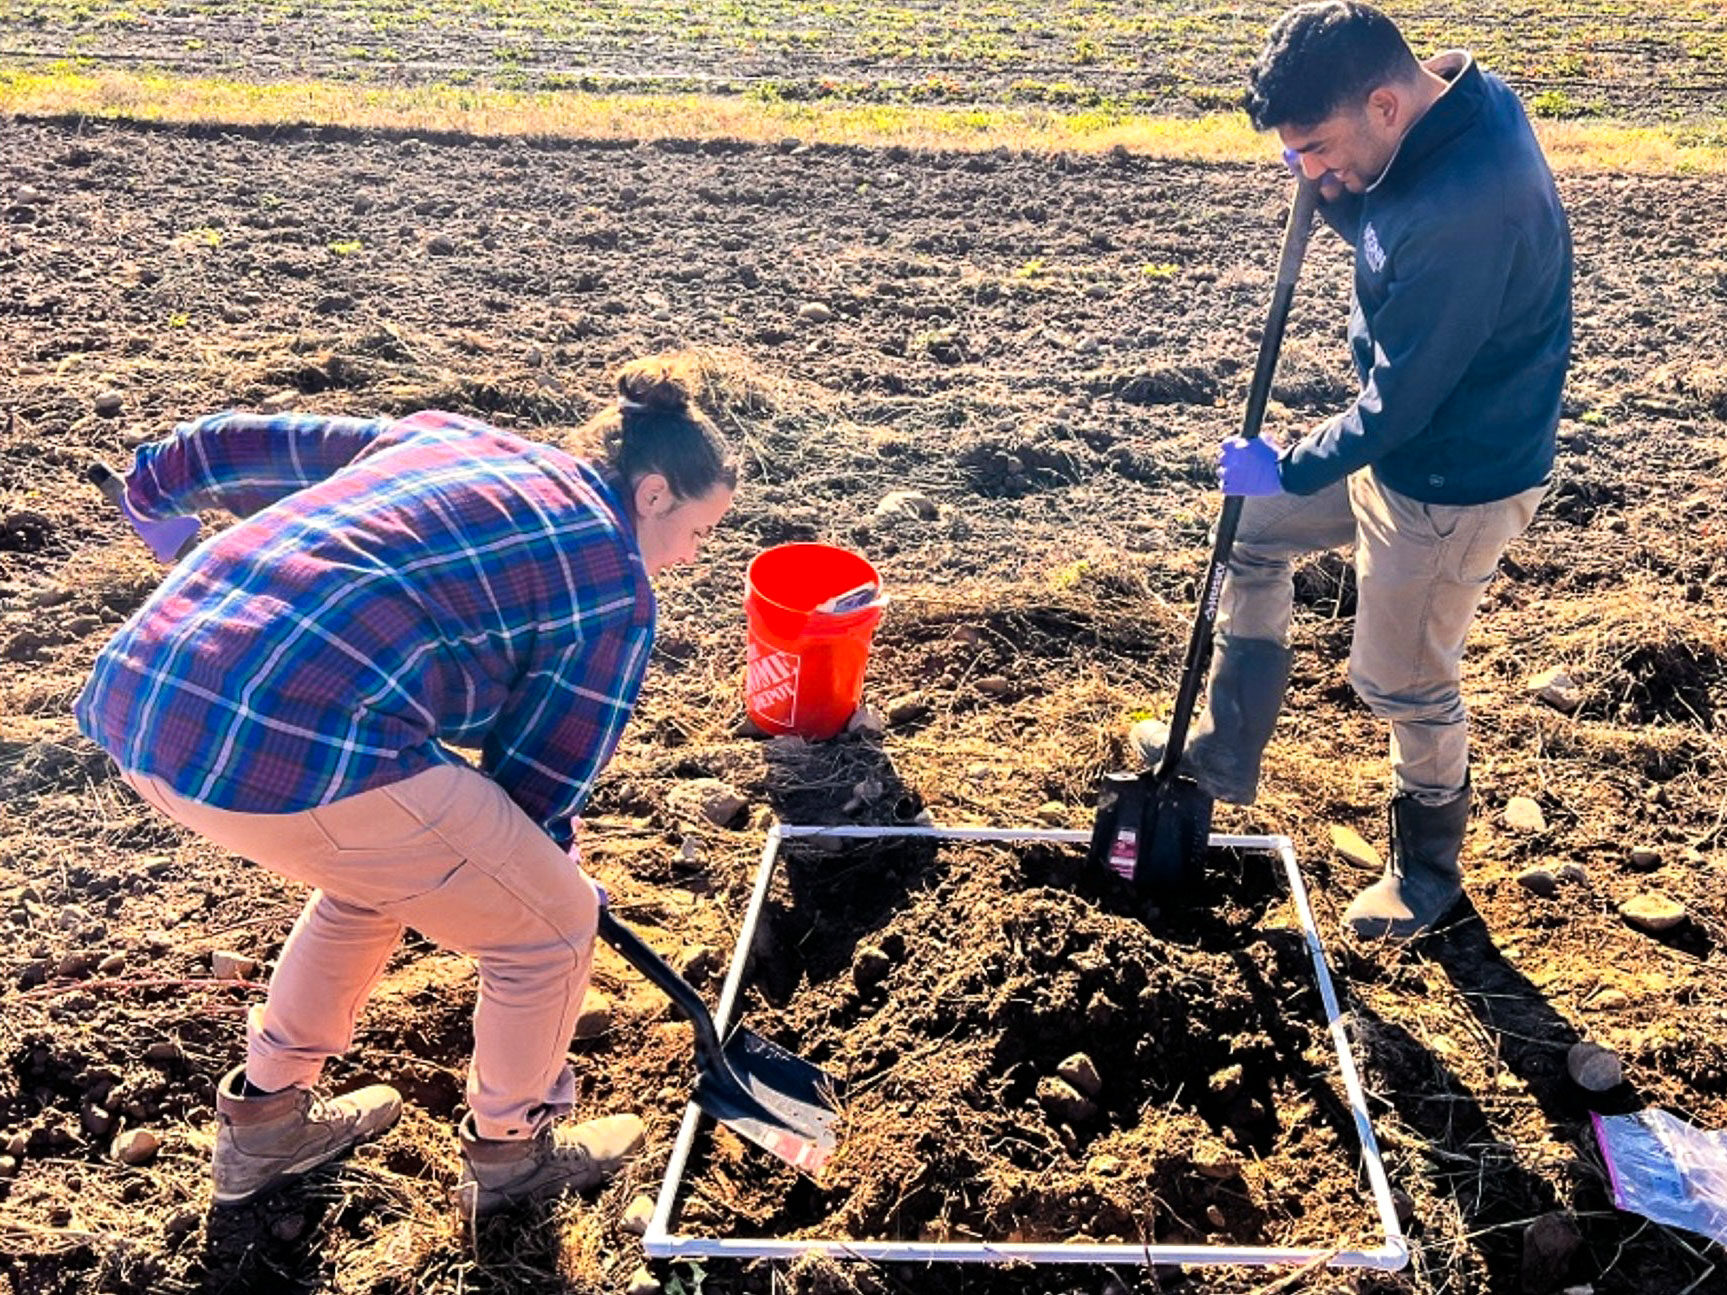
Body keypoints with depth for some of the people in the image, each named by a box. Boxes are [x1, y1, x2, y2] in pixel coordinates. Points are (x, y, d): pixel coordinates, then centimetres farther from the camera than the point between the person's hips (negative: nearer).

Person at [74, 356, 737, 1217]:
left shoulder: (448, 436, 22)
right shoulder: (614, 582, 3)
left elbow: (255, 445, 30)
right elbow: (538, 780, 7)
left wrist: (159, 483, 49)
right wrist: (562, 874, 28)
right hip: (301, 745, -9)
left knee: (382, 867, 34)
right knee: (549, 925, 12)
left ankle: (264, 1117, 47)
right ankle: (509, 1151, 36)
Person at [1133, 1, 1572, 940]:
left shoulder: (1467, 206, -35)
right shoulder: (1444, 112, -6)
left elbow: (1399, 401, -27)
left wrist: (1289, 469, -12)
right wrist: (1334, 187, -10)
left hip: (1454, 482, -10)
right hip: (1400, 435, 10)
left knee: (1403, 682, 8)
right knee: (1250, 530, 18)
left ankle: (1428, 871, 34)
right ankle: (1225, 755, 31)